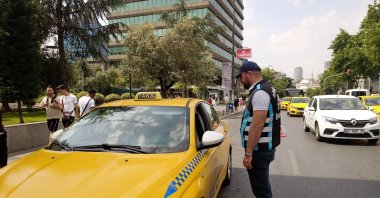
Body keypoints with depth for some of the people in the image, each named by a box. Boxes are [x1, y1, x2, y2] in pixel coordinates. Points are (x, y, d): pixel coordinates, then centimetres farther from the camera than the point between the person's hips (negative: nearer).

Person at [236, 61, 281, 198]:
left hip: (259, 150, -10)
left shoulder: (259, 93, -19)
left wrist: (248, 153, -22)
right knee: (262, 187, 22)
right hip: (263, 147, 10)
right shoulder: (265, 89, 14)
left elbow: (258, 125, -25)